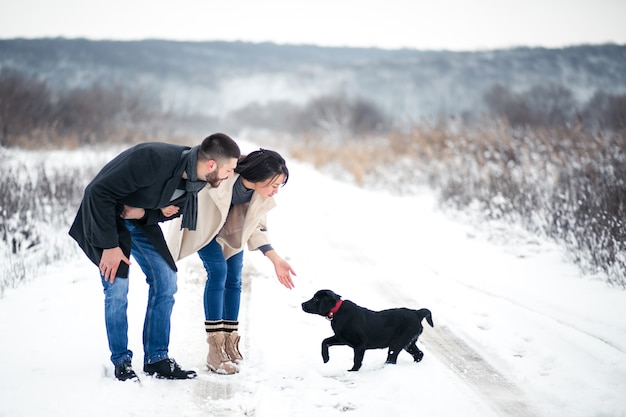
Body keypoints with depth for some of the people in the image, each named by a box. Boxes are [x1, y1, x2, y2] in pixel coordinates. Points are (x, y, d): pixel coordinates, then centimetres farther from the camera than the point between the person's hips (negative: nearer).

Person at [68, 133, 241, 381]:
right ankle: (121, 362, 5)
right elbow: (98, 191, -33)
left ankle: (156, 360, 10)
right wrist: (110, 245, -29)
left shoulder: (195, 179, -14)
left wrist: (144, 213, -19)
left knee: (166, 282, 0)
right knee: (117, 287, -12)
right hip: (104, 215, -7)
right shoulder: (154, 160, -37)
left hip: (141, 220, 7)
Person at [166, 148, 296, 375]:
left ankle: (230, 342, 15)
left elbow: (257, 227, -10)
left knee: (234, 277, 1)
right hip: (202, 220, -6)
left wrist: (275, 259, -16)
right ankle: (215, 350, -16)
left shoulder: (261, 194, -23)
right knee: (218, 271, -18)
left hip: (231, 226, 6)